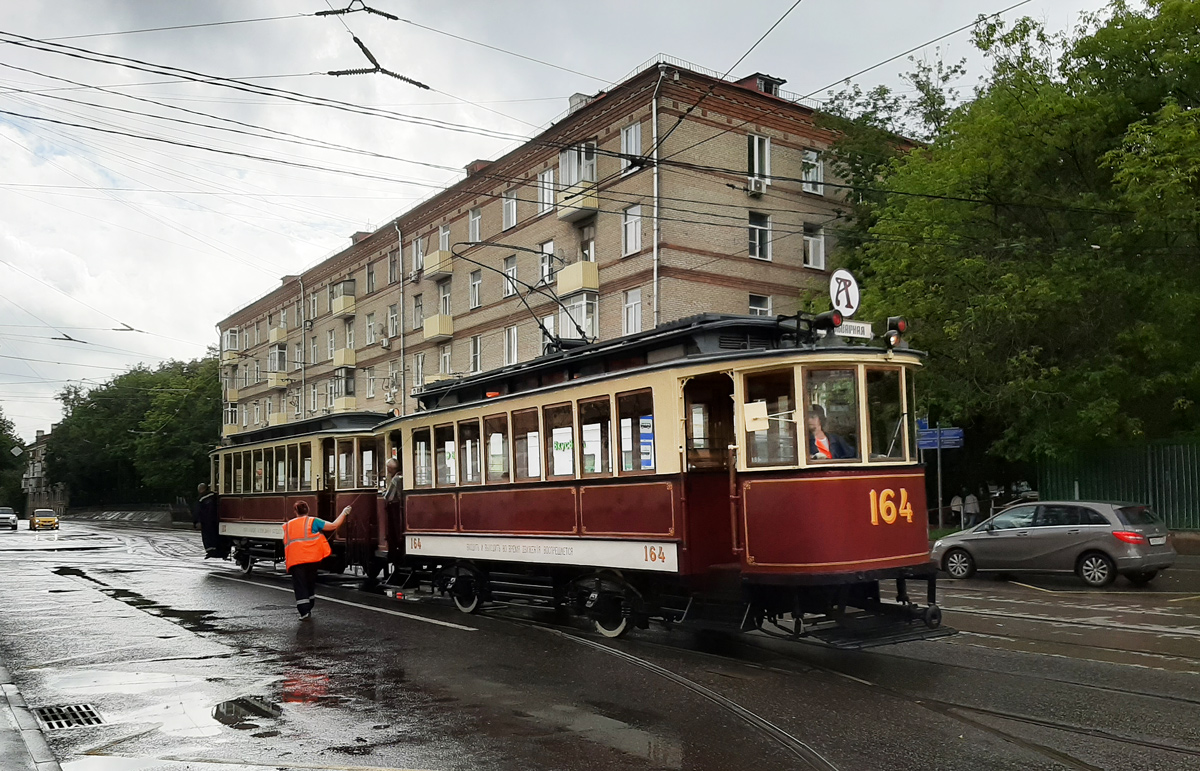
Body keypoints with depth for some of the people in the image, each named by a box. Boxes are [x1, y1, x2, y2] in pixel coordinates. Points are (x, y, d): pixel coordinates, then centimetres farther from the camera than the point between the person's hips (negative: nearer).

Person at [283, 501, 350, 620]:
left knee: (300, 586, 2)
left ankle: (304, 612, -7)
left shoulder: (287, 526, 14)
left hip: (294, 560, 0)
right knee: (310, 584, 19)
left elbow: (286, 544, 19)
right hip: (311, 558, 0)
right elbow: (333, 526, 1)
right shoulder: (312, 521, 5)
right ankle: (308, 609, 28)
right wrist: (344, 513, 11)